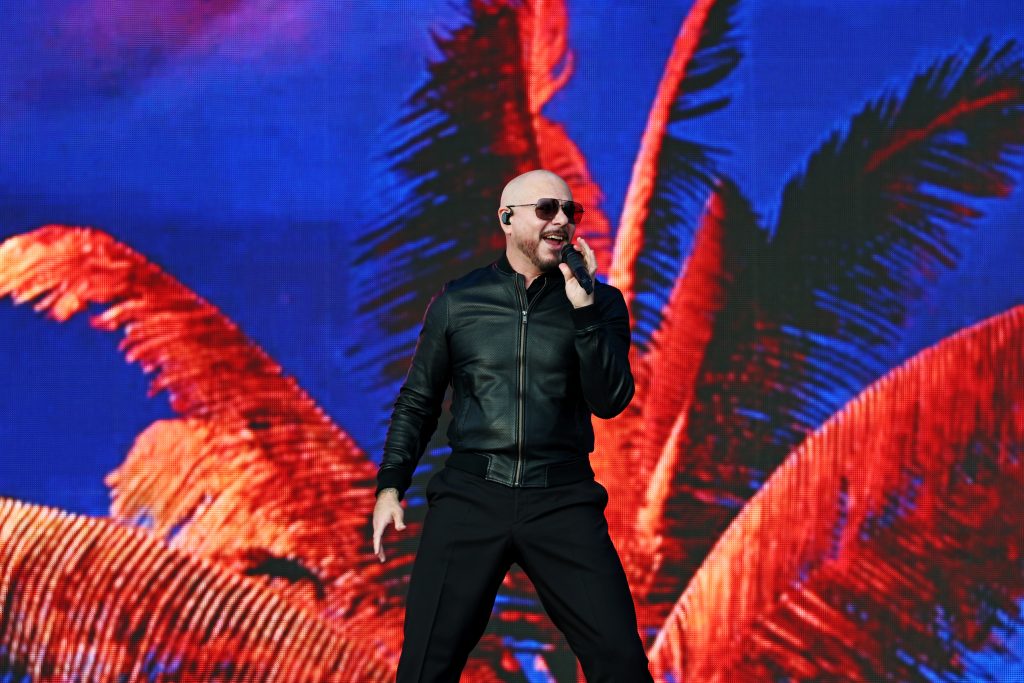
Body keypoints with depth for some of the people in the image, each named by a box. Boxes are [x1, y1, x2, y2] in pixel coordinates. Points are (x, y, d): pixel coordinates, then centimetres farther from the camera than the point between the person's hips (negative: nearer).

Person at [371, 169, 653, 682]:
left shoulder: (599, 302, 8)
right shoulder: (458, 301, 8)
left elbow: (610, 401, -4)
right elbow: (418, 402, 14)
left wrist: (583, 306, -11)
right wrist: (390, 486, 4)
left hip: (563, 502, 0)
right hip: (470, 497, 0)